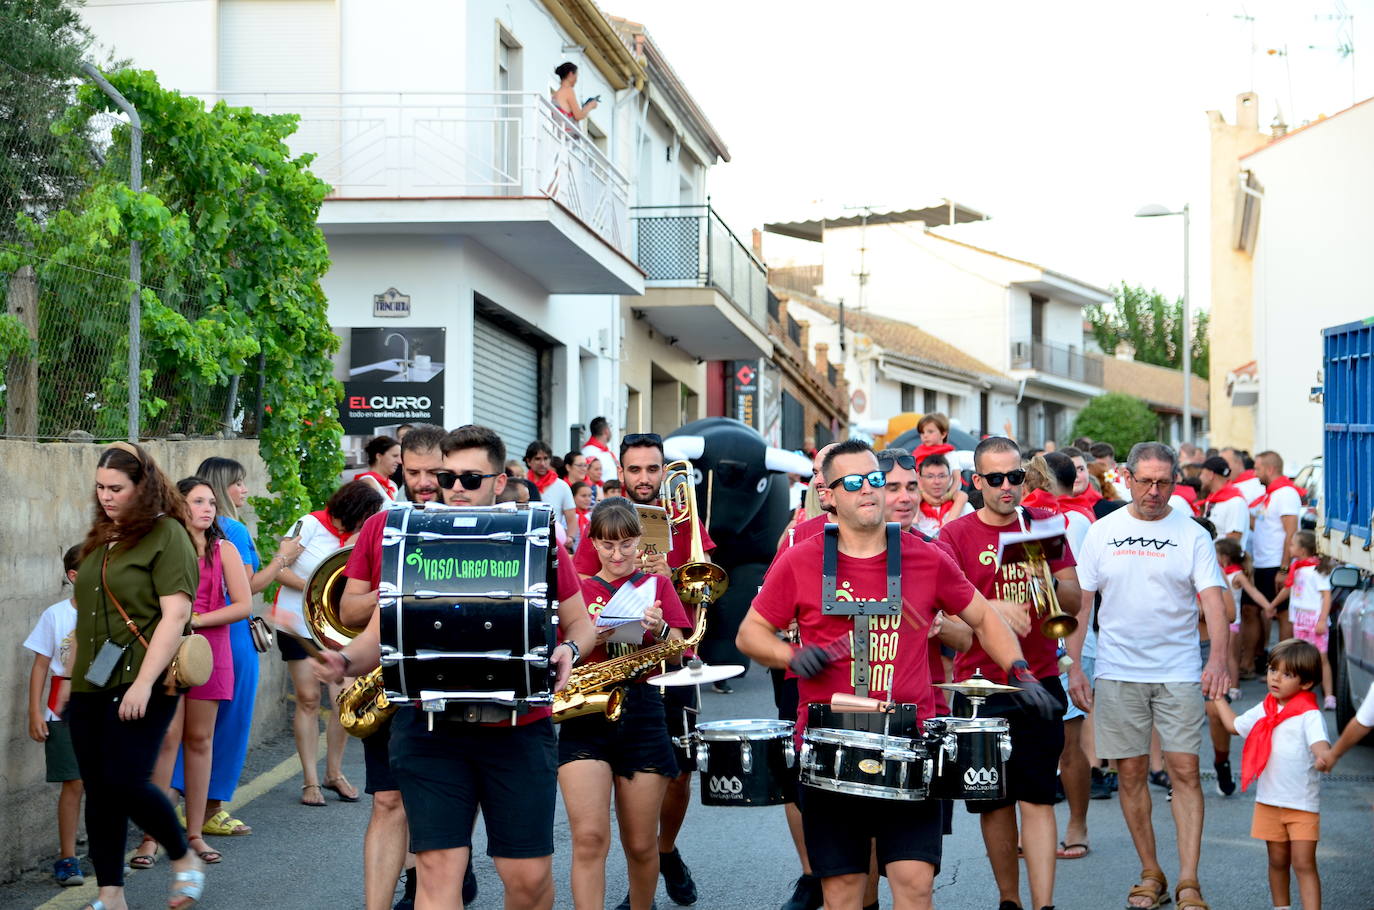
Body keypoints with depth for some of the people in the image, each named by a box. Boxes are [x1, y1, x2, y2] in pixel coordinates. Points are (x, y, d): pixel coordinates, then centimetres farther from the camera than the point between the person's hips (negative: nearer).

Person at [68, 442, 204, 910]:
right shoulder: (100, 538, 16)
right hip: (90, 686, 7)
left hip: (140, 684, -7)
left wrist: (144, 682, -21)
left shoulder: (166, 534, -7)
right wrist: (74, 676, 18)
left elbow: (176, 614, -15)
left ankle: (184, 859, 11)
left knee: (125, 782, -12)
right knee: (98, 791, 6)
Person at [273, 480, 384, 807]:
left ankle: (334, 773, 13)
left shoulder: (356, 538, 4)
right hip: (298, 622, -4)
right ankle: (310, 780, 5)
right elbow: (278, 569, -12)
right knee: (308, 699, -2)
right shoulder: (311, 525, -11)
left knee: (343, 699, -4)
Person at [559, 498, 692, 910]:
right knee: (589, 838, -15)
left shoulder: (657, 586, 12)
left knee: (641, 845, 7)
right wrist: (591, 637, -15)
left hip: (642, 715, 1)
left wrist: (658, 628, -16)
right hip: (585, 716, -1)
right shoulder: (578, 590, 11)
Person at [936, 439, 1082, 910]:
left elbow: (1074, 602, 5)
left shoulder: (1045, 524, 7)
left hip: (1038, 681, 0)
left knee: (1037, 798, -6)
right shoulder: (955, 535, 0)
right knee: (993, 800, 7)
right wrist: (995, 609, -30)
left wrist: (1047, 583, -16)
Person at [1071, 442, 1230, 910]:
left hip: (1178, 671, -2)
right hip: (1117, 672, 2)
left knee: (1185, 770, -6)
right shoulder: (1102, 533, 5)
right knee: (1131, 772, 5)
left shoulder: (1192, 535, 0)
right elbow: (1081, 603, 7)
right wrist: (1073, 667, 2)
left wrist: (1219, 658, -23)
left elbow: (1213, 600, -7)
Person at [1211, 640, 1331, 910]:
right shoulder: (1264, 710, 7)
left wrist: (1324, 756, -54)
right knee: (1278, 862, 15)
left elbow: (1320, 743, -31)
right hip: (1269, 801, 6)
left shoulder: (1309, 715, -13)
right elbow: (1234, 725, 25)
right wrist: (1218, 698, 30)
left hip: (1302, 804, -6)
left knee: (1304, 863, -9)